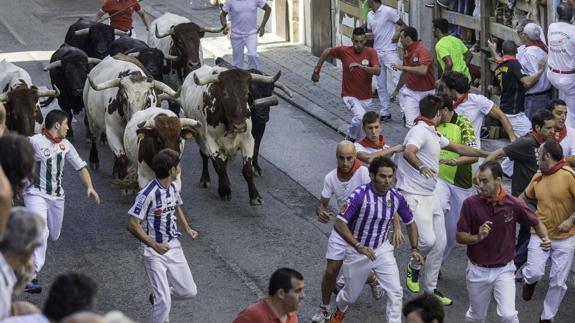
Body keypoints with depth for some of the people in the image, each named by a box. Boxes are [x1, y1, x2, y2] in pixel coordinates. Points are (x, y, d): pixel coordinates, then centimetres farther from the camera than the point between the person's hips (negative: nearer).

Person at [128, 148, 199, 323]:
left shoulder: (172, 187, 2)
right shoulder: (147, 194, -23)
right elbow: (133, 225, -21)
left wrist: (187, 228, 7)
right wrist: (154, 245, -22)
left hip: (173, 246, 7)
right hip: (154, 252, -7)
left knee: (189, 292, 8)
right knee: (164, 303, -9)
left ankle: (158, 296, 35)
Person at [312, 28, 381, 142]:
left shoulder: (371, 52, -10)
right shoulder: (344, 51, -11)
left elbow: (377, 71, -24)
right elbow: (327, 52, 7)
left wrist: (361, 66, -38)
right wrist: (317, 70, 10)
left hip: (366, 97, 3)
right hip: (350, 96, -3)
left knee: (359, 120, 17)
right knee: (361, 117, -28)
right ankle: (351, 138, -5)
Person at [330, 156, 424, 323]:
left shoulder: (396, 197, -10)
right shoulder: (360, 195, -24)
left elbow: (410, 222, 7)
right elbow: (339, 224, -25)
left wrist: (414, 249, -2)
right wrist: (359, 246, -32)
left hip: (382, 250, 3)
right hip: (357, 251, -3)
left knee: (395, 291, -13)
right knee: (351, 295, 17)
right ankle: (340, 309, 51)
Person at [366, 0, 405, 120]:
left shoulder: (389, 11, -10)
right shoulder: (370, 15, 10)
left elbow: (403, 26, -4)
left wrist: (397, 35, -22)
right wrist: (366, 35, -2)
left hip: (389, 51, -7)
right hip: (377, 53, 7)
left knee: (397, 81, -13)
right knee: (381, 85, 10)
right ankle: (385, 112, 18)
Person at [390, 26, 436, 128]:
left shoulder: (423, 51, -17)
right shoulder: (407, 52, 4)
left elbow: (423, 70, -33)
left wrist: (403, 67, -26)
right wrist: (396, 90, 25)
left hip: (426, 92, -5)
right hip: (411, 92, 5)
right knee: (411, 124, -12)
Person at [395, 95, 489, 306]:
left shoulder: (433, 135, 17)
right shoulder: (420, 131, -16)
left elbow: (459, 148, 28)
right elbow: (408, 152, -35)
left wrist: (486, 154, 31)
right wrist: (421, 167, -53)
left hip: (430, 195, 10)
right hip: (414, 195, -10)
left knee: (440, 243, 8)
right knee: (428, 240, -21)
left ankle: (430, 288, 20)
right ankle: (414, 267, 10)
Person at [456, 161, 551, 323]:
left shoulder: (514, 204, -12)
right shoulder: (471, 204, -13)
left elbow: (536, 223, 4)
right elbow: (460, 236, -8)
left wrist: (545, 239, -15)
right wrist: (478, 237, -28)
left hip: (503, 270, -1)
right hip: (478, 270, 1)